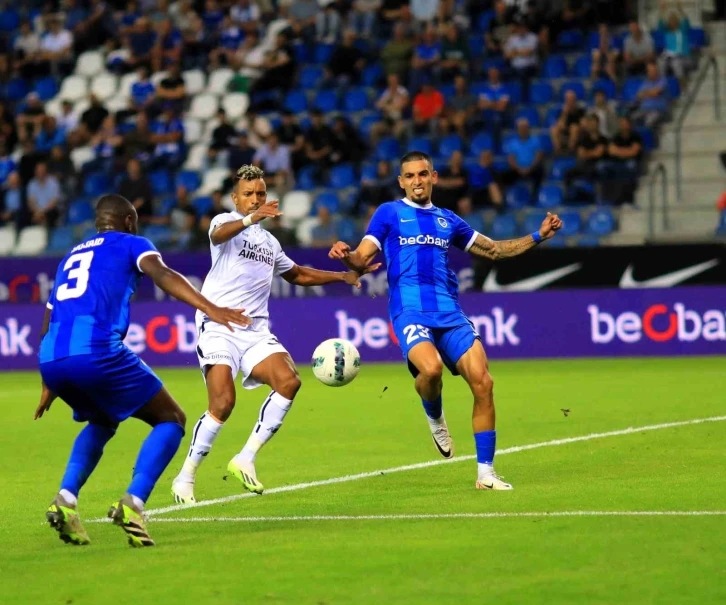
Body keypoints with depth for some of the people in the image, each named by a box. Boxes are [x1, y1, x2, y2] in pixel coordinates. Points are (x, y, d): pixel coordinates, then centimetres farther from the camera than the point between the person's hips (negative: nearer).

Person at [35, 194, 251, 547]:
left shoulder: (71, 256, 33)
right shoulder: (130, 244, 15)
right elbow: (162, 275, -7)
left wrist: (50, 385, 48)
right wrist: (210, 309, -20)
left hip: (50, 359, 6)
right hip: (95, 351, -6)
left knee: (101, 422, 33)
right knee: (171, 420, 9)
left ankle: (66, 498, 11)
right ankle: (133, 503, -12)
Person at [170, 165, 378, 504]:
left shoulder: (269, 242, 23)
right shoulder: (226, 221, 1)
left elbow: (298, 275, 39)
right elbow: (219, 234, -25)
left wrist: (344, 276, 32)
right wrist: (250, 219, -46)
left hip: (256, 331, 6)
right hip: (219, 325, -6)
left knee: (288, 381, -19)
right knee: (223, 403, -19)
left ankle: (246, 459, -11)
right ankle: (185, 478, -4)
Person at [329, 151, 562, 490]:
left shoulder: (447, 220, 20)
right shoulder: (389, 214, 9)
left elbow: (493, 250, 29)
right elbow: (362, 260, 2)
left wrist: (538, 236, 19)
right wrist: (345, 256, -22)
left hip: (449, 313, 4)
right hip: (410, 312, -4)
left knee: (482, 382, -9)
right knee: (431, 367, -34)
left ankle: (485, 473, 2)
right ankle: (434, 417, 2)